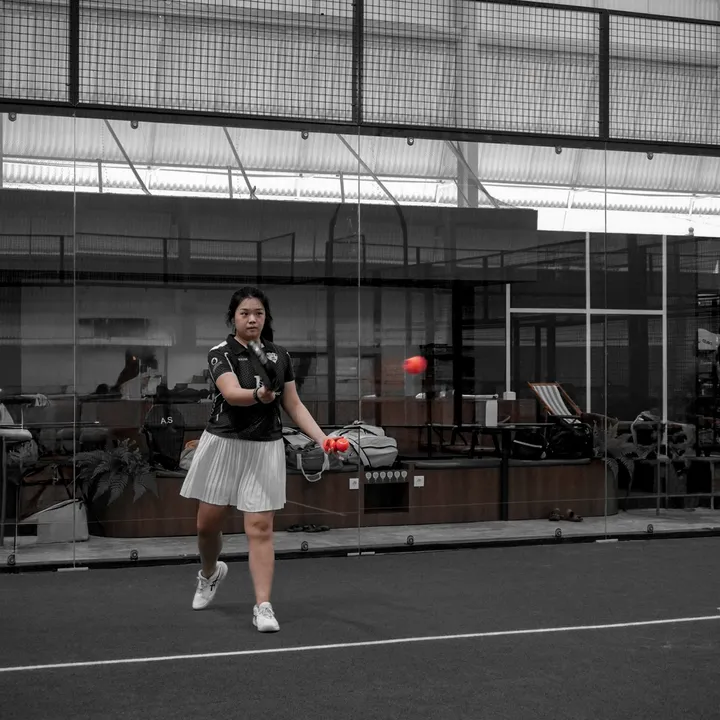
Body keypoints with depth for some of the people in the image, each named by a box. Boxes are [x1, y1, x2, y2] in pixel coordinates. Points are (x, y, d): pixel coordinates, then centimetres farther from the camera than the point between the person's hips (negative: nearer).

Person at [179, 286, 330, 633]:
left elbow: (294, 405, 10)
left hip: (265, 448, 2)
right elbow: (232, 393, -26)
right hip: (223, 444, -1)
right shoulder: (221, 353, -8)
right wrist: (258, 395, -48)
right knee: (208, 523, 9)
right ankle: (210, 573, 40)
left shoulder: (280, 355, 5)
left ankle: (263, 607, -3)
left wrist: (322, 438, -3)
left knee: (260, 527, -5)